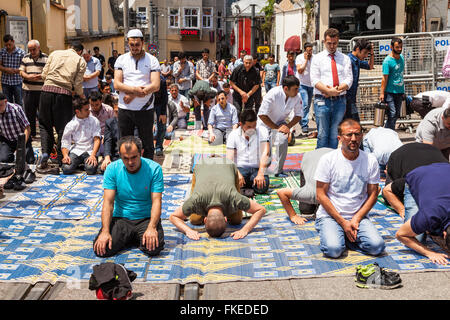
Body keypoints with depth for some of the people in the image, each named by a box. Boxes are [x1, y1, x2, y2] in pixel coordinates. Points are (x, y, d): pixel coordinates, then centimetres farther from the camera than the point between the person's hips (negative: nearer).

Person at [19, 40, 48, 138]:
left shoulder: (46, 58, 1)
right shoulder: (25, 58, 11)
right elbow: (21, 72, 9)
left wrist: (41, 76, -22)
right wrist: (28, 76, -12)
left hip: (42, 89, -3)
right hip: (28, 89, 3)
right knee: (29, 112, 10)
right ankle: (31, 133, 22)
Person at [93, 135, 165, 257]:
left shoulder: (154, 169, -10)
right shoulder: (112, 169, -6)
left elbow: (156, 201, -14)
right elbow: (108, 202, -9)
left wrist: (151, 228, -30)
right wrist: (105, 231, -22)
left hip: (146, 219, -2)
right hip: (120, 219, 2)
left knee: (154, 248, -28)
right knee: (102, 249, -21)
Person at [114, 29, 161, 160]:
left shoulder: (152, 60, 1)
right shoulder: (121, 59, 6)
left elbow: (155, 85, -10)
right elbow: (116, 84, -3)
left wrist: (133, 95, -14)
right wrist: (135, 89, -19)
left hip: (145, 109, -2)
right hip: (125, 109, 2)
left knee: (147, 144, 6)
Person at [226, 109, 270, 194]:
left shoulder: (262, 132, 1)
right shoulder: (233, 135, 1)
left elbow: (265, 153, -10)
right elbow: (229, 160, -5)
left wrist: (260, 174, -25)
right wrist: (237, 173, -26)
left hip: (257, 168, 0)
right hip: (240, 168, 0)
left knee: (262, 187, -30)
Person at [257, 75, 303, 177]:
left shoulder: (297, 97, -15)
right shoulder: (272, 94, -29)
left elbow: (298, 115, -1)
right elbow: (262, 115, -25)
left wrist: (288, 126, -17)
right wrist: (276, 128, -22)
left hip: (280, 123, 3)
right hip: (265, 123, -3)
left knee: (283, 140, -28)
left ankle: (279, 171, -14)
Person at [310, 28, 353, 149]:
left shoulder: (345, 59, 13)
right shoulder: (317, 58, 8)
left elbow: (349, 79, 4)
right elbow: (314, 80, -3)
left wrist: (337, 90, -12)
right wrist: (329, 90, -16)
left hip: (340, 101, 2)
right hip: (322, 101, -2)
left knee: (334, 134, 5)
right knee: (322, 134, -4)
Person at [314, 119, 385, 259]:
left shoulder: (370, 161, 0)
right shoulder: (328, 160, -7)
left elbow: (372, 194, 4)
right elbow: (321, 195, -7)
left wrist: (356, 219, -10)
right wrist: (343, 222, -12)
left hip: (358, 216, 2)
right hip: (330, 216, -2)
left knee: (377, 246, -22)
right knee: (334, 249, -28)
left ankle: (348, 236, 5)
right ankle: (330, 235, 6)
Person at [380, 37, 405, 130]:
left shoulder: (401, 57, 10)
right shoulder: (387, 61, -12)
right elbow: (385, 78, -13)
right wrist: (382, 93, -17)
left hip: (399, 92, 7)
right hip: (390, 92, -7)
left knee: (396, 115, 9)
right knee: (392, 114, -12)